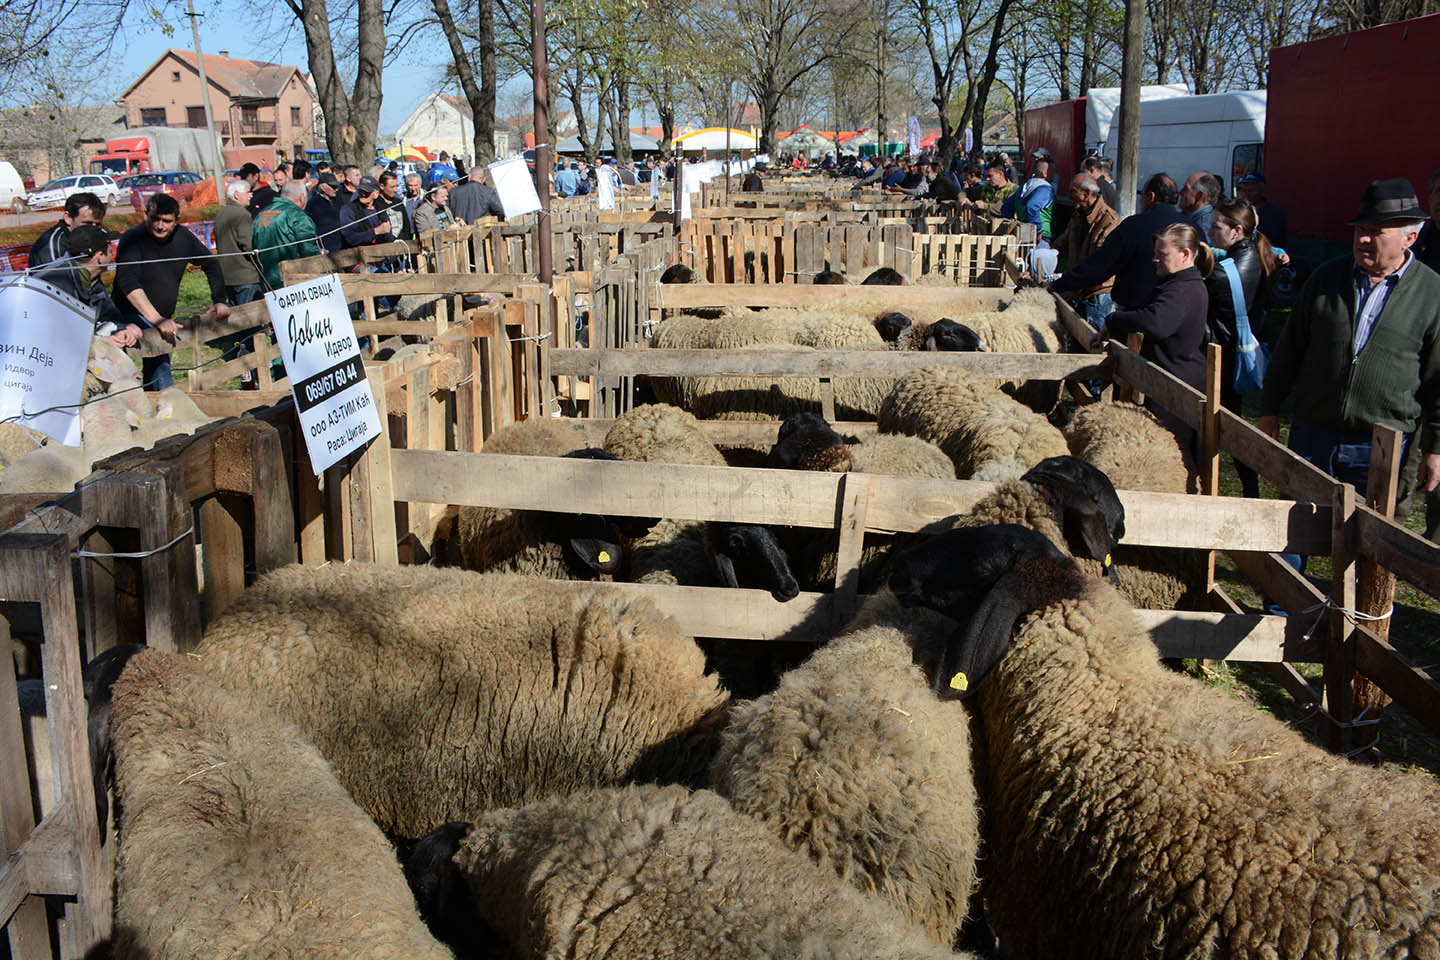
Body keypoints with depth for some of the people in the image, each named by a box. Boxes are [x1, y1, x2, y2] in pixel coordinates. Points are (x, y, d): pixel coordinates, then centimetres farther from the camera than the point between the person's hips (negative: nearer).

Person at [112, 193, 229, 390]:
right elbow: (128, 282, -29)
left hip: (163, 318, 7)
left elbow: (211, 265, 14)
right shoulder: (132, 239, -18)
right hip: (133, 317, -7)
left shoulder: (183, 238, -1)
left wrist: (219, 301, 0)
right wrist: (157, 320, -39)